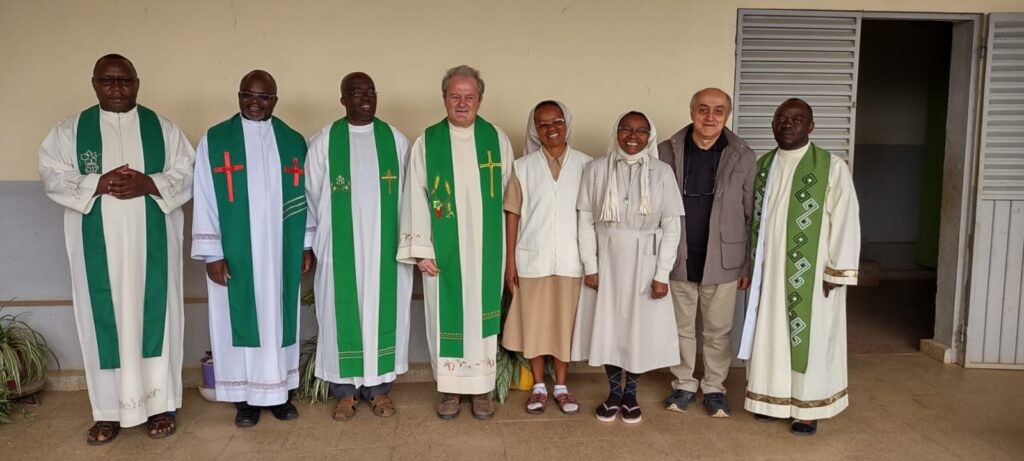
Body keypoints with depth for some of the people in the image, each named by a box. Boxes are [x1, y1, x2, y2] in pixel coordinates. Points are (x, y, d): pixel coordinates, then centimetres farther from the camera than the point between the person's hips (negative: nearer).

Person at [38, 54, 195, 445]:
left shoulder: (162, 128, 6)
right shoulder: (70, 130, 7)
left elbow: (188, 174, 1)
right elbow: (51, 176, 0)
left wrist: (149, 183, -16)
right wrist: (98, 183, -16)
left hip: (152, 243, 0)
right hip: (98, 246, 1)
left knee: (155, 315, 3)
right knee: (105, 319, 4)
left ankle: (160, 404, 13)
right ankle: (109, 410, 15)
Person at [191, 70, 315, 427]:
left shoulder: (294, 141, 6)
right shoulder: (215, 140, -2)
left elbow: (305, 197, 9)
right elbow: (205, 200, -4)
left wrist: (308, 245, 5)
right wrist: (212, 253, -9)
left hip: (281, 252, 2)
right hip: (235, 253, -2)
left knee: (279, 317, 10)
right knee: (240, 318, 5)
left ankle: (279, 391, 22)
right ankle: (245, 397, 17)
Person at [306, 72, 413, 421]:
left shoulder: (396, 140, 4)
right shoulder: (324, 141, 0)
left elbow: (407, 193, 5)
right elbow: (313, 195, 3)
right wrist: (320, 240, 4)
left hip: (385, 246, 1)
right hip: (341, 247, -1)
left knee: (383, 310, 7)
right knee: (342, 312, 4)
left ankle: (378, 386, 19)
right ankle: (345, 389, 17)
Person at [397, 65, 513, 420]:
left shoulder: (497, 139, 2)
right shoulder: (427, 142, -1)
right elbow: (415, 198, -3)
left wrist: (508, 248, 3)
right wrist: (421, 249, -9)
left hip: (486, 249, 1)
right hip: (443, 250, -1)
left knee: (483, 314, 7)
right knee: (445, 315, 7)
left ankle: (482, 386, 20)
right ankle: (449, 387, 20)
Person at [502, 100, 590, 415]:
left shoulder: (585, 164, 0)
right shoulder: (523, 167, 0)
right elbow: (513, 214, 0)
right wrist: (509, 260, -2)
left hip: (571, 260, 0)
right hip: (532, 259, 0)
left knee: (565, 322, 10)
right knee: (534, 323, 8)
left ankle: (561, 386, 25)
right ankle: (538, 387, 23)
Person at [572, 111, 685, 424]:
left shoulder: (662, 172, -5)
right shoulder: (596, 169, -5)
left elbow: (671, 227, -5)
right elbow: (586, 221, -2)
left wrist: (662, 274, -8)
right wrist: (590, 266, -7)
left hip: (645, 262, 0)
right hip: (606, 261, 1)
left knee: (640, 326, 9)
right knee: (607, 325, 9)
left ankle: (631, 392, 30)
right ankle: (614, 391, 29)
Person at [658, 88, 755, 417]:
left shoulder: (743, 157, -3)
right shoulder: (668, 152, -2)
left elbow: (752, 216, 0)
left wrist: (748, 265, 0)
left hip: (722, 261, 0)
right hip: (678, 260, 1)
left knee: (718, 330, 11)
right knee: (682, 327, 14)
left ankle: (714, 387, 29)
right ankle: (683, 384, 31)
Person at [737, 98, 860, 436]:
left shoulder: (832, 167, -9)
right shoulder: (763, 166, 7)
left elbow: (845, 221, -10)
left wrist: (837, 272, -13)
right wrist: (752, 265, 10)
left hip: (811, 273, -5)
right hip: (770, 270, 5)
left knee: (810, 338, 5)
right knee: (771, 333, 12)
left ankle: (808, 408, 18)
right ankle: (773, 398, 27)